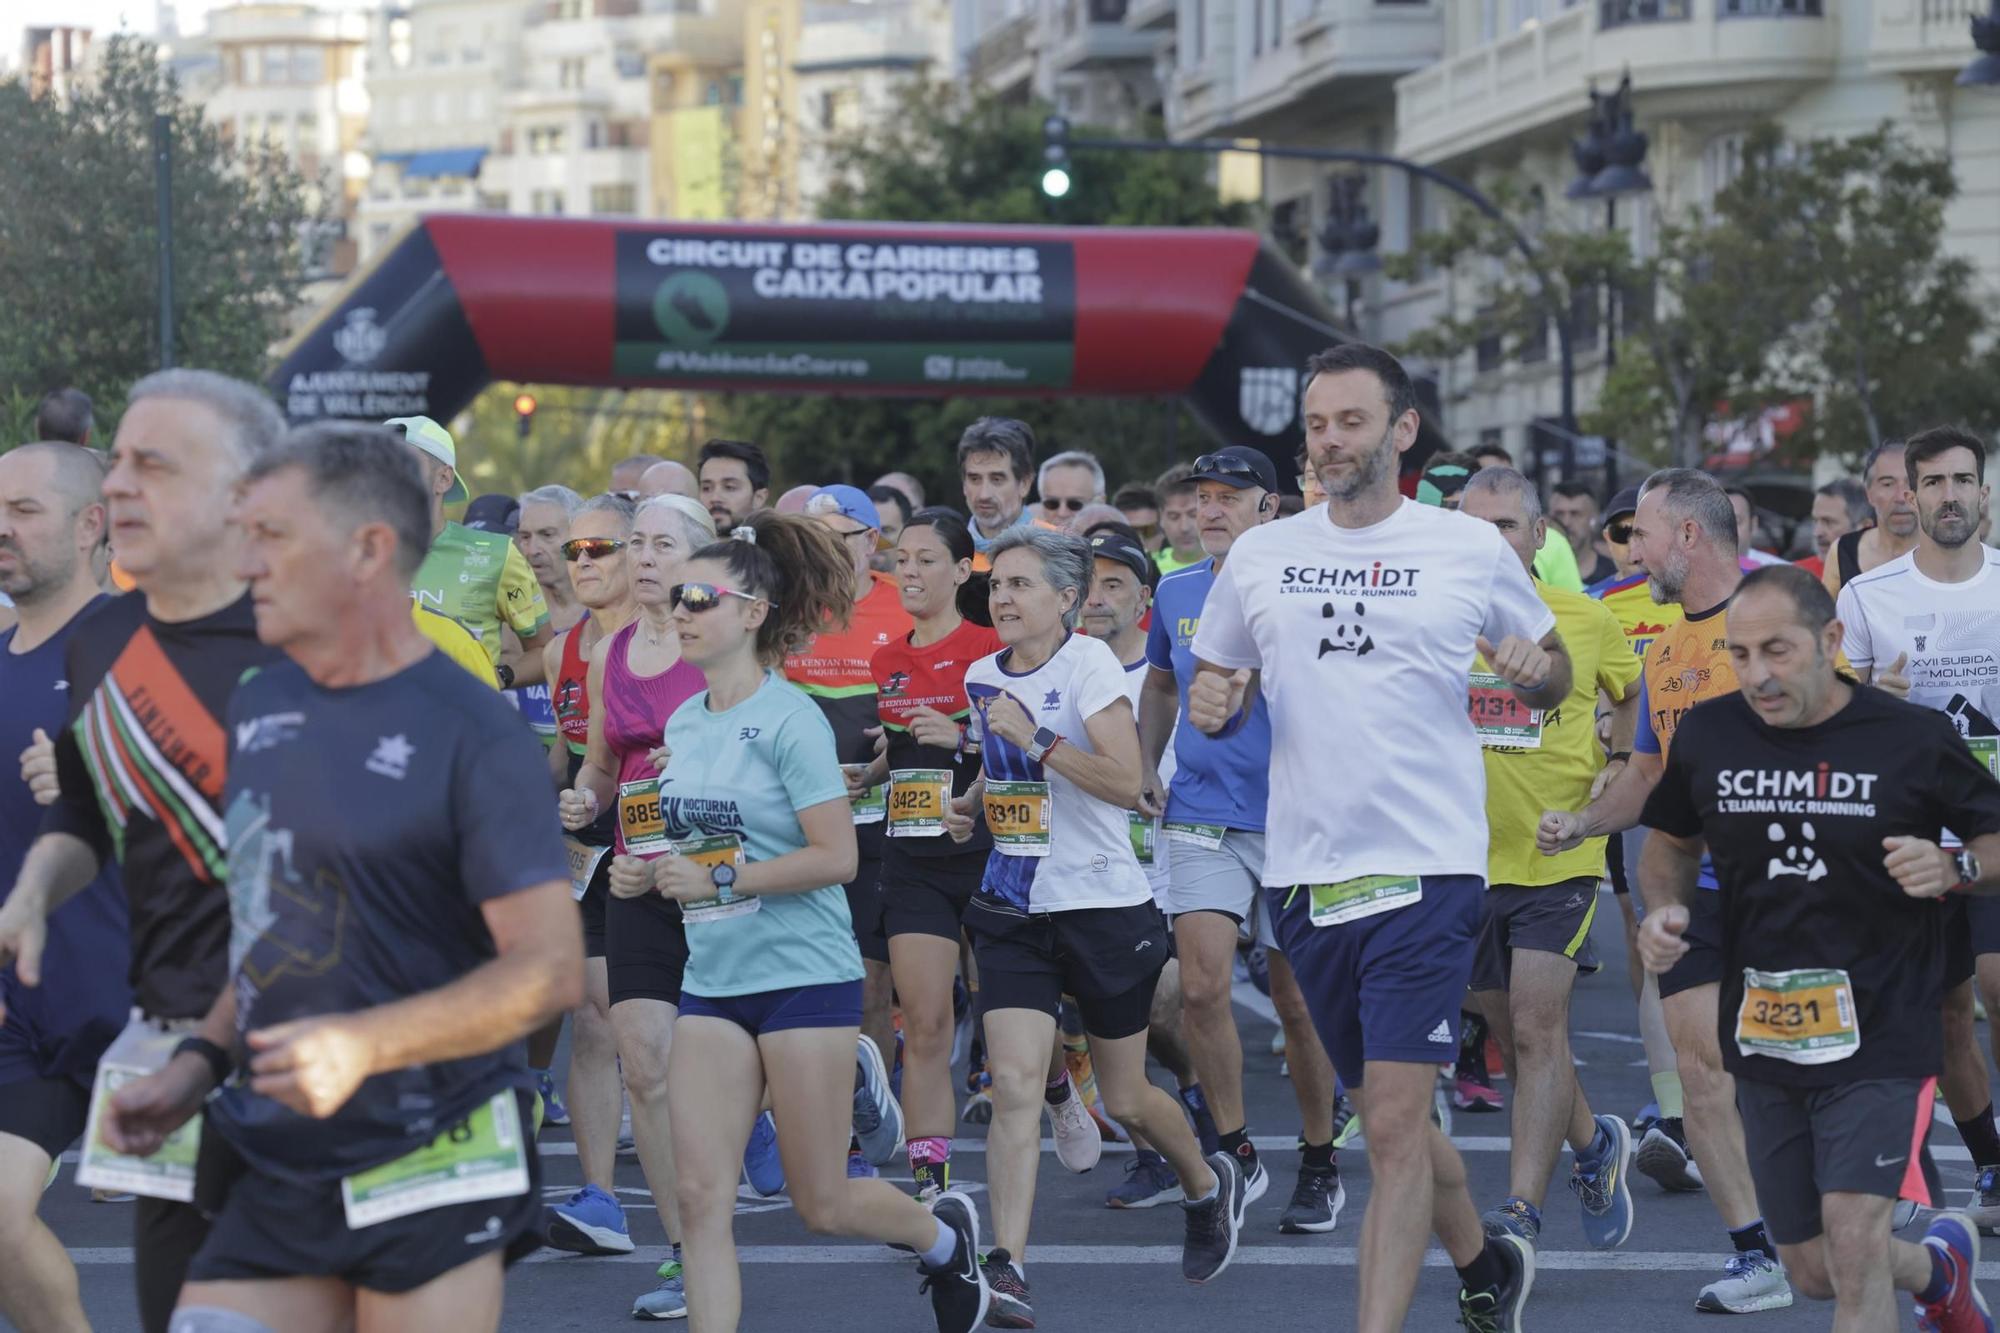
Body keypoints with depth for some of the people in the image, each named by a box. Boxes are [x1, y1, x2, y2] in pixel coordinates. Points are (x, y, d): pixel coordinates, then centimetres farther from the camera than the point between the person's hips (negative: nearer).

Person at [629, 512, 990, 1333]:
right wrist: (647, 872, 3)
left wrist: (720, 880, -21)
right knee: (701, 1195, -5)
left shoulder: (788, 719, -13)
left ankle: (943, 1233, 33)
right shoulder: (683, 724, 9)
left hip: (802, 975, -6)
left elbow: (837, 856, -17)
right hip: (713, 982, 6)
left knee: (820, 1203, 4)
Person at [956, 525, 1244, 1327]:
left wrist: (1037, 741, -26)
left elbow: (1126, 783, -22)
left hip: (1103, 906, -4)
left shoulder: (1088, 665, -12)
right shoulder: (982, 678, 7)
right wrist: (972, 803, 8)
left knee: (1126, 1099, 9)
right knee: (1013, 1085, -14)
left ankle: (1208, 1185, 40)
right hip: (1015, 908, 4)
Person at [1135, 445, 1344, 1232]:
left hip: (1291, 819, -3)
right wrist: (1147, 768, 15)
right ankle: (1235, 1153, 4)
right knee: (1201, 988, -10)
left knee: (1298, 1000, 4)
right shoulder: (1177, 593, 9)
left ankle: (1320, 1166, 18)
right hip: (1200, 817, 3)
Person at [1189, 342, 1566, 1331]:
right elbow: (1213, 683, 18)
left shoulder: (1473, 550, 1)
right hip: (1302, 873, 4)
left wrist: (1535, 669, -10)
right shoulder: (1259, 557, 8)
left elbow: (1554, 671, 13)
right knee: (1385, 1117, 15)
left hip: (1424, 870, -4)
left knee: (1396, 1123, -12)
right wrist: (1213, 703, -5)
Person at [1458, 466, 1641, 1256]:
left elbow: (1634, 696, 16)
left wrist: (1615, 776, 4)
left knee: (1538, 1031, -14)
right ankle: (1596, 1145, 38)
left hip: (1560, 858, -3)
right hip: (1466, 859, 3)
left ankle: (1522, 1207, -15)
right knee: (1511, 1038, 13)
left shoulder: (1585, 621, -2)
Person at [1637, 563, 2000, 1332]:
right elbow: (1671, 844, 17)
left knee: (1853, 1244, -20)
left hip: (1879, 1033, -4)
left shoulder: (1915, 740, -9)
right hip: (1762, 1036, 4)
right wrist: (1663, 908, -4)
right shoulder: (1707, 735, 1)